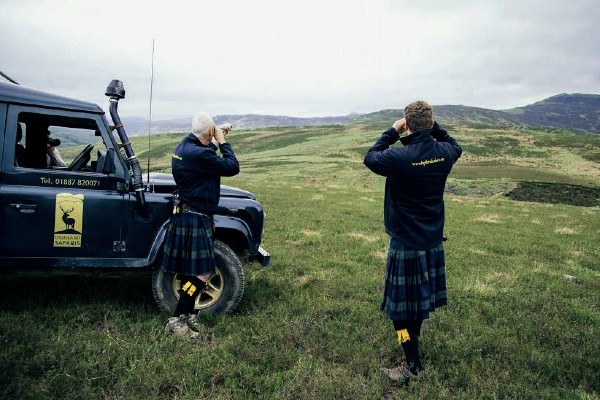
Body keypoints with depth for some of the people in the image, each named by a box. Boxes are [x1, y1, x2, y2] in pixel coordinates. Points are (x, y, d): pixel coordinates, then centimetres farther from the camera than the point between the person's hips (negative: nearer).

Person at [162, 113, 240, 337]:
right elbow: (232, 168, -18)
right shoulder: (199, 154, -23)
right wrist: (223, 143, -7)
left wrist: (217, 143, 18)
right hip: (196, 219, -10)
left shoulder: (183, 146, 8)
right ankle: (176, 320, 1)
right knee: (202, 274, -4)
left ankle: (187, 315, 28)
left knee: (189, 270, 18)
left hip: (183, 214, 11)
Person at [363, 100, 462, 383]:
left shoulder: (399, 157, -24)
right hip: (433, 242, 7)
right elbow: (455, 146, 19)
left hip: (406, 245, -6)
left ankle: (413, 365, 12)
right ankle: (412, 340, 46)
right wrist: (434, 128, 10)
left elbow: (370, 158, -5)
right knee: (420, 297, 24)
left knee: (401, 306, 5)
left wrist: (392, 132, 0)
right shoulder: (444, 153, -7)